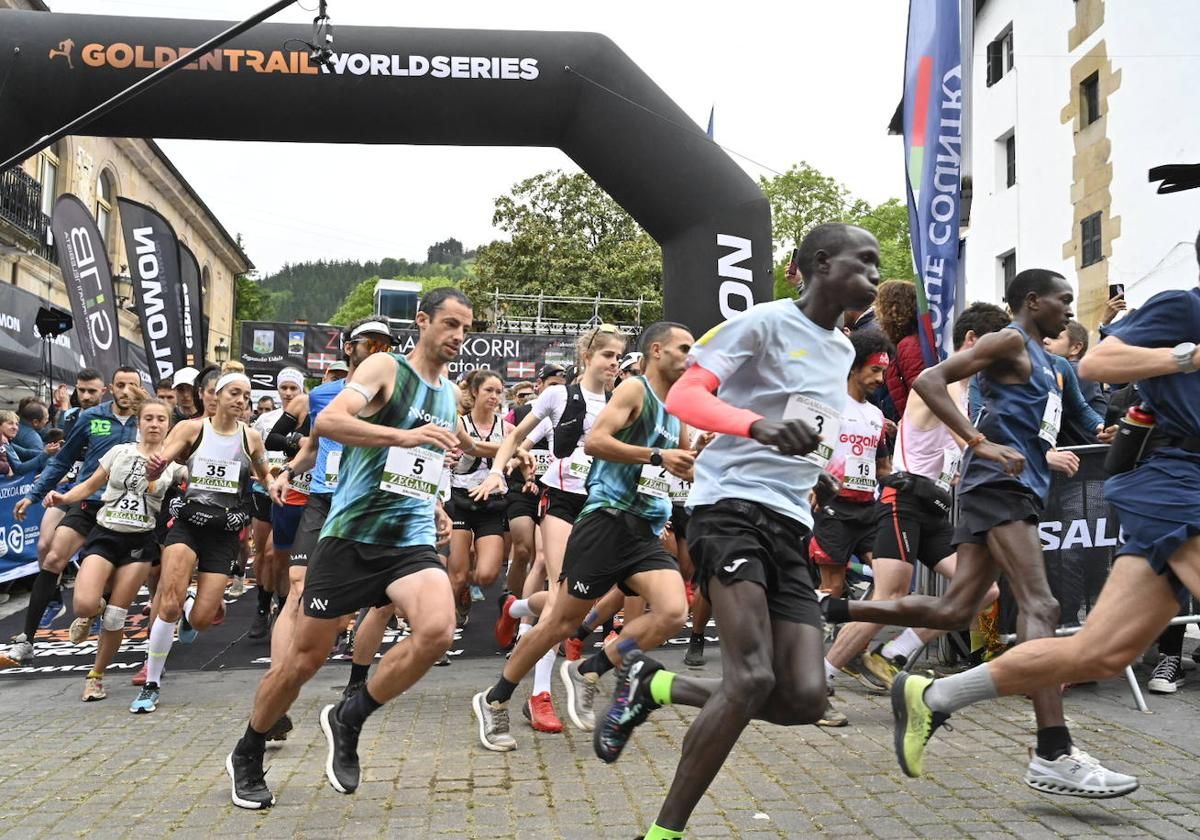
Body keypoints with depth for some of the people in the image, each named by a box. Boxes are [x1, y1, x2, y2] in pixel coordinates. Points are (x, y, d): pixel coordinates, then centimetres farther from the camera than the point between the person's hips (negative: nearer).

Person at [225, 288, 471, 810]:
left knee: (437, 632, -24)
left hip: (412, 539, 4)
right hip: (351, 534, -4)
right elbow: (328, 421, -22)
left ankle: (348, 721, 0)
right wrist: (403, 435, -33)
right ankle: (246, 757, 31)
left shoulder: (450, 394, 14)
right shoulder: (385, 367, -5)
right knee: (305, 658, 5)